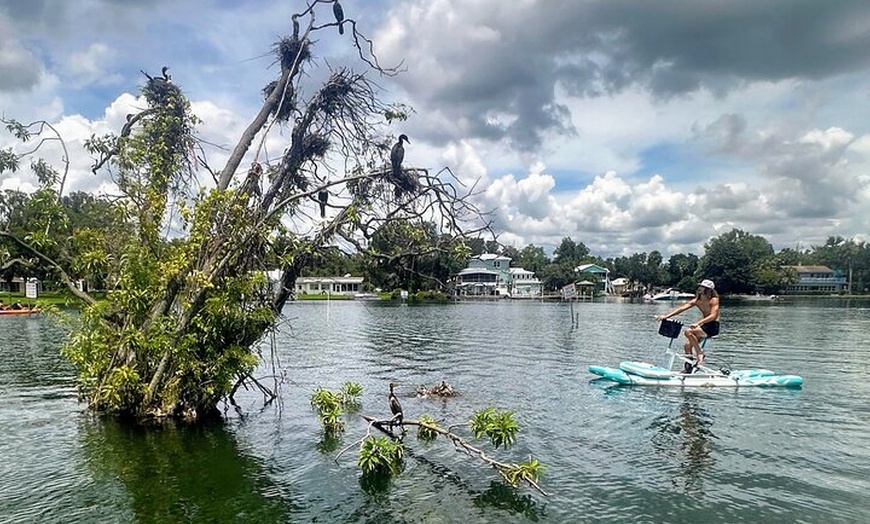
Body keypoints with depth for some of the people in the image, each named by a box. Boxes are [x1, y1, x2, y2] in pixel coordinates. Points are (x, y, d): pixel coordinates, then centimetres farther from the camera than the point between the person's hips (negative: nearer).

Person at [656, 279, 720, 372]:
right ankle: (689, 368, 13)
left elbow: (713, 316, -26)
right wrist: (666, 316, -10)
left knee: (688, 331, -25)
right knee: (687, 346, -1)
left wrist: (698, 323, -39)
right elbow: (682, 308, 0)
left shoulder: (714, 300, -13)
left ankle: (700, 354, -13)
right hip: (704, 326, 7)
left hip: (713, 327, -7)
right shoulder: (696, 301, 5)